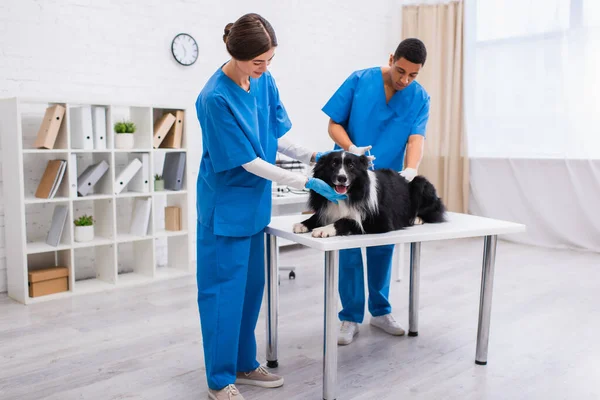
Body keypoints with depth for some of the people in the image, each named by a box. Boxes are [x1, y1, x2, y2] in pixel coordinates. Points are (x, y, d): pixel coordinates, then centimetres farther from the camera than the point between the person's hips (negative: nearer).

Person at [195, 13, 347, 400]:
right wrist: (308, 183, -19)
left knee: (251, 286, 16)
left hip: (255, 202, 7)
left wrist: (314, 156, -5)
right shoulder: (215, 98, -23)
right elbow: (251, 162, -21)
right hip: (226, 207, -7)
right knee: (224, 290, 3)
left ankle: (244, 364, 32)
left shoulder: (265, 82, -2)